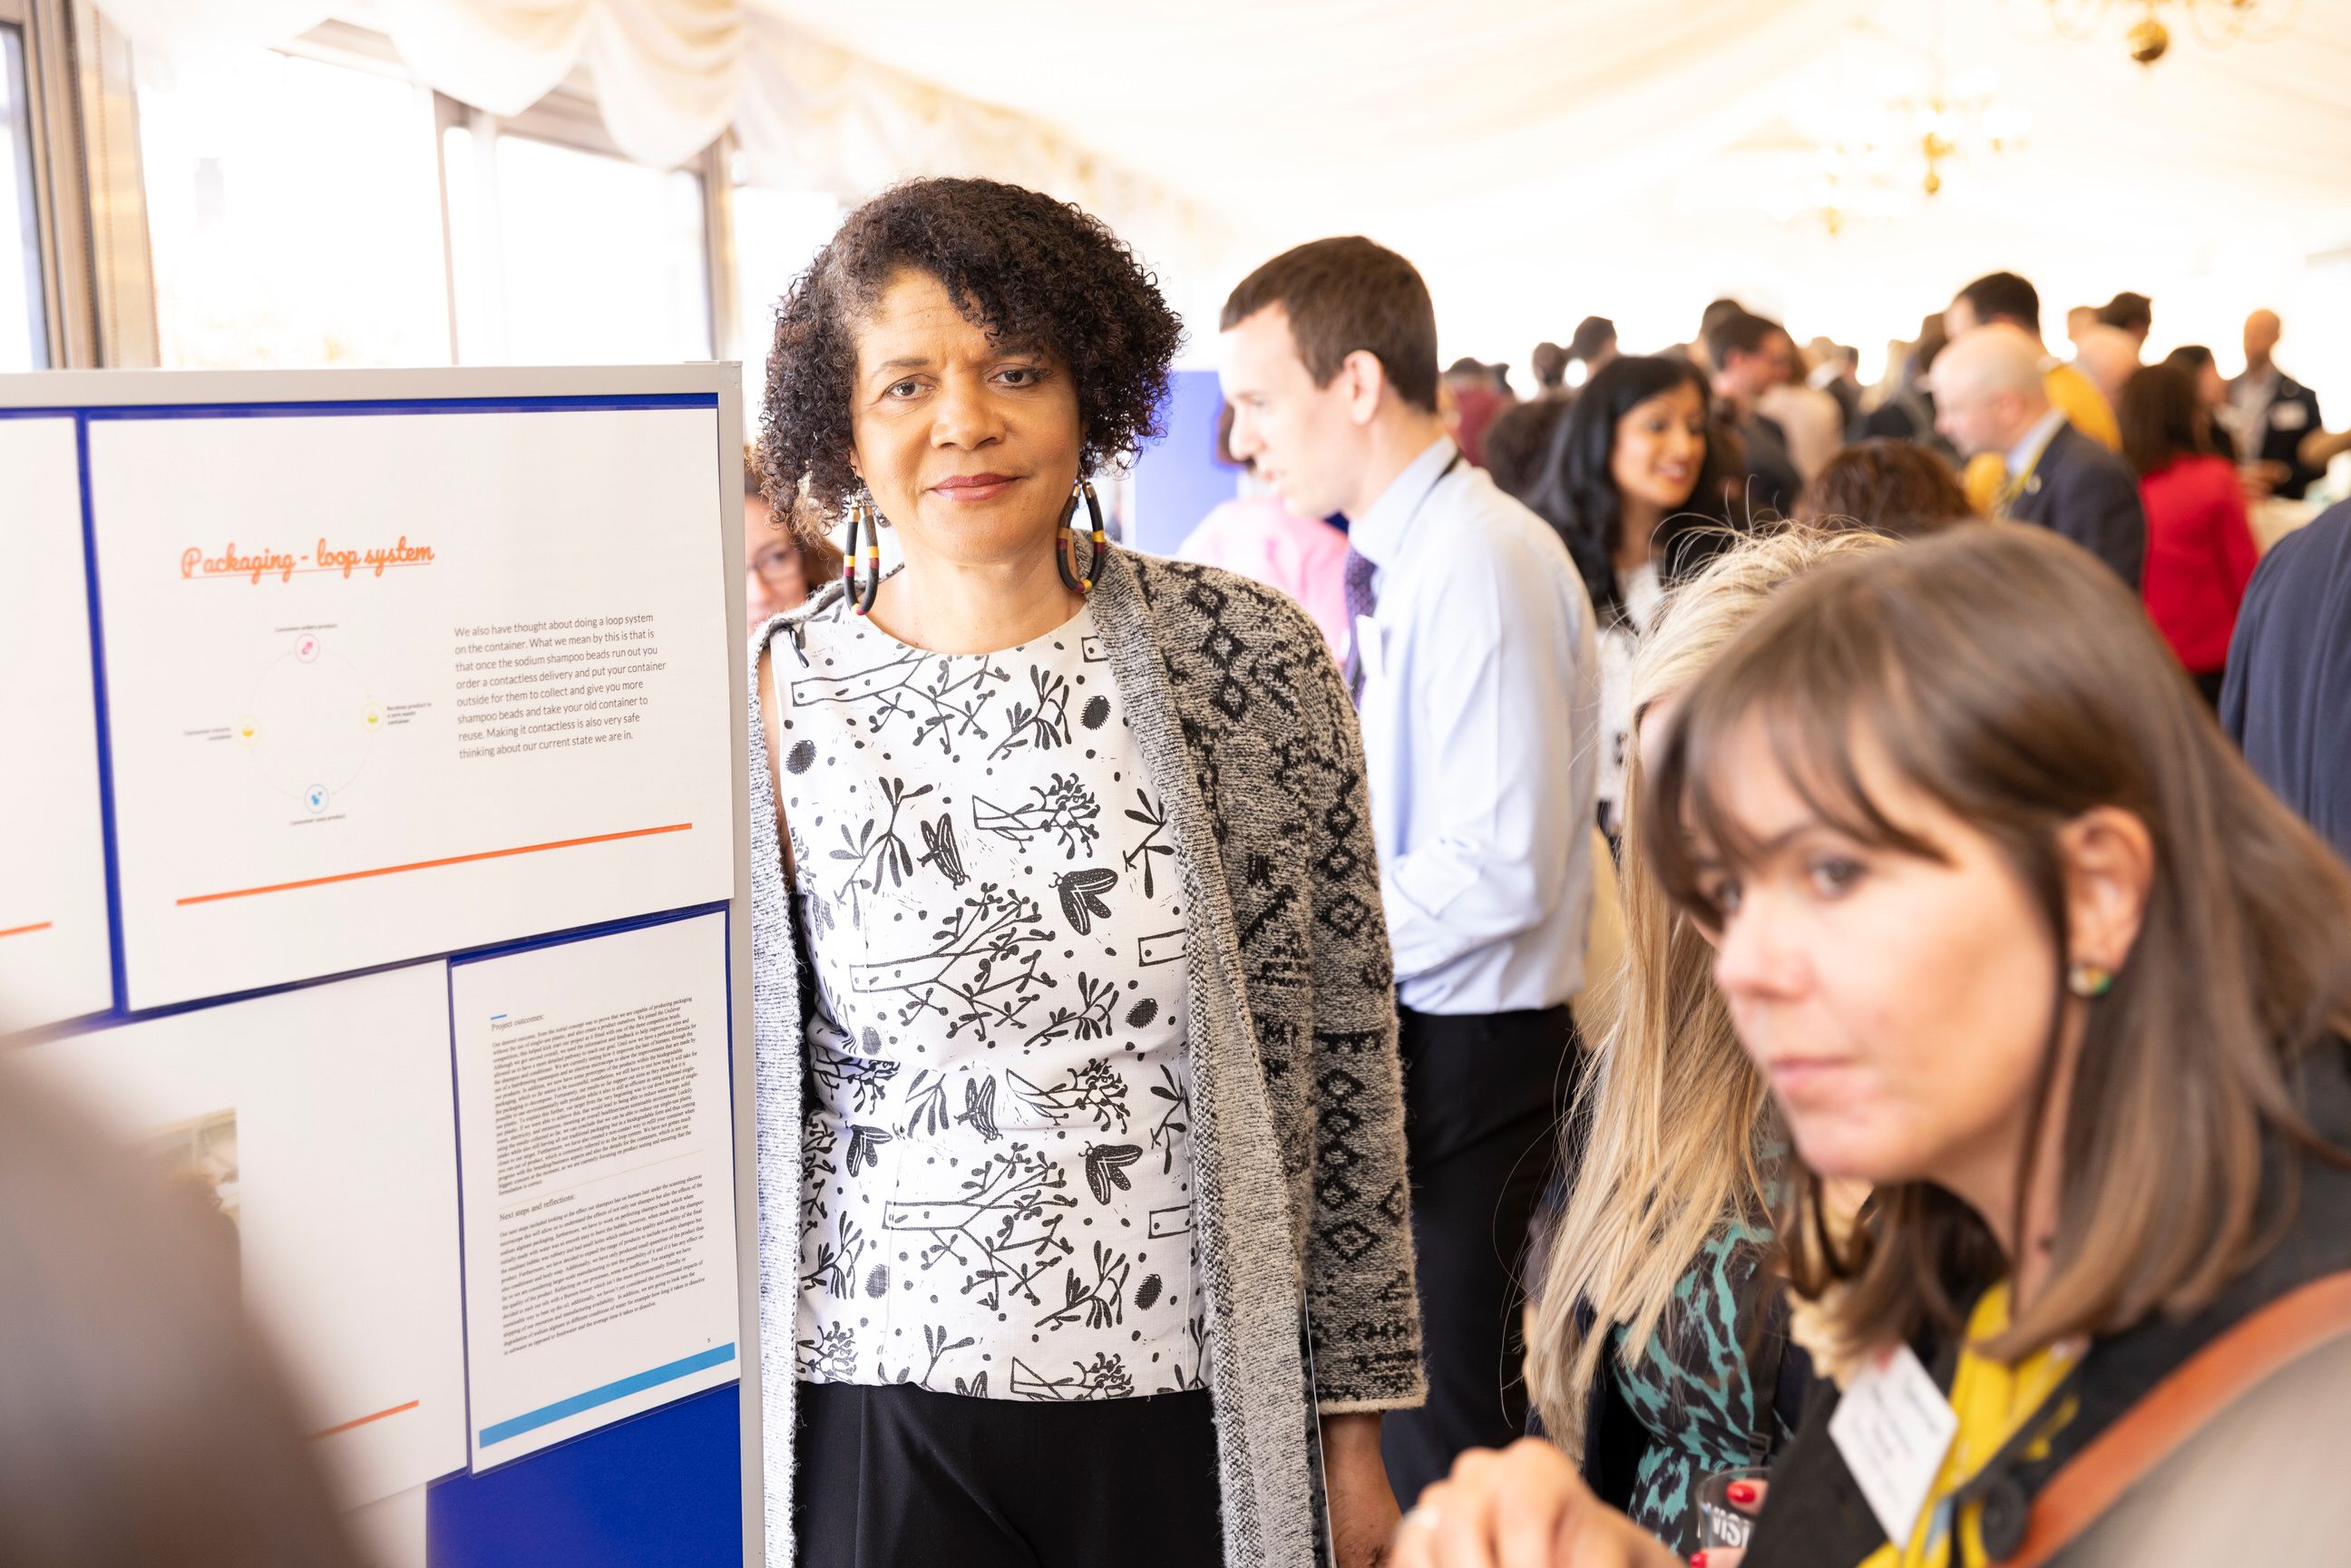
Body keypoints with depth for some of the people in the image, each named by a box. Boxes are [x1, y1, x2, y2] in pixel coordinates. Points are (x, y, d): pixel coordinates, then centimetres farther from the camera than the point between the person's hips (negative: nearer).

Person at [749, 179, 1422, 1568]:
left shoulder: (1252, 658, -5)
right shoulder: (780, 699, -4)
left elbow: (1343, 1048, 1)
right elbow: (741, 1083, 5)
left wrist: (1358, 1412, 4)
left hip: (1193, 1400, 1)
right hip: (887, 1408, 0)